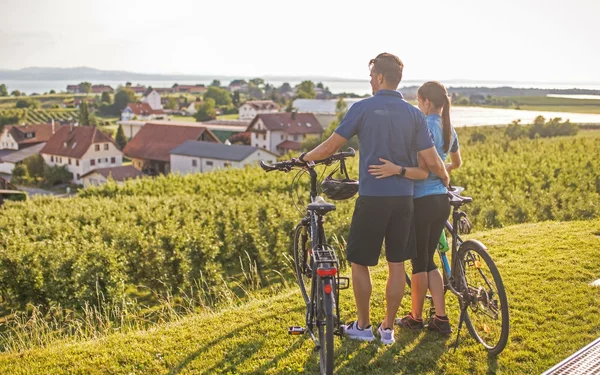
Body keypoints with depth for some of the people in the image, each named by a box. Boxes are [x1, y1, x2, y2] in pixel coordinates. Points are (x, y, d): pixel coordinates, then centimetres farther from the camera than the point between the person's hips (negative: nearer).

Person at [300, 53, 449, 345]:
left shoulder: (362, 108, -7)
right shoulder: (414, 114, 2)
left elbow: (330, 147, -6)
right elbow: (431, 161, 0)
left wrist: (304, 158, 12)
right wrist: (445, 178, 21)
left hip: (371, 197, -4)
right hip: (404, 198, 4)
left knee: (359, 262, 10)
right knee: (397, 265, 11)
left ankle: (363, 326, 19)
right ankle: (388, 328, 19)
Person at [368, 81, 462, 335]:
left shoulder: (424, 127, -16)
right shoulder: (448, 128, 10)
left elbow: (422, 172, -23)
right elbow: (457, 163, 26)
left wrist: (396, 169, -37)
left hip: (423, 201, -8)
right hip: (442, 201, 8)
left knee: (420, 262, 5)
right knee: (428, 261, 15)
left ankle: (415, 318, 19)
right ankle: (441, 319, 15)